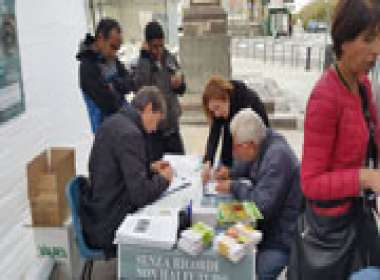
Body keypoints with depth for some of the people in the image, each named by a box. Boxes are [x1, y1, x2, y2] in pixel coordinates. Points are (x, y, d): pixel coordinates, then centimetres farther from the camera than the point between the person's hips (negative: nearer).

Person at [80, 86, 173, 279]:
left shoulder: (114, 122, 5)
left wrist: (150, 168, 9)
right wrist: (163, 178, -9)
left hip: (99, 213, 9)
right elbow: (141, 194, -27)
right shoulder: (129, 134, -24)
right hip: (109, 226, -9)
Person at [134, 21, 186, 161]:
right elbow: (139, 85, -27)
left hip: (172, 123, 5)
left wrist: (179, 83, -9)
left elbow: (181, 90, 14)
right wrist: (145, 56, -25)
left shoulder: (170, 58, 6)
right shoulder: (142, 61, -8)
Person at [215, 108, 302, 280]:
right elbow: (245, 166, 18)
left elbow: (262, 206, -29)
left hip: (282, 237, -9)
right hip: (269, 225, 9)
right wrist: (229, 173, -3)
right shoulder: (264, 144, -2)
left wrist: (234, 187, -16)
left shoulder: (277, 156, -28)